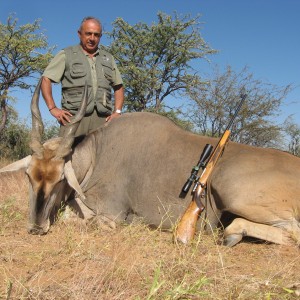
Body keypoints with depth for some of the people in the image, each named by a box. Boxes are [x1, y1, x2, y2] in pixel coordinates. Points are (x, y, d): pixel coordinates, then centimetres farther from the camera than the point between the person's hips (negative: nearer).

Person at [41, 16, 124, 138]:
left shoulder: (108, 58, 22)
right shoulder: (66, 55, 11)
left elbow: (118, 86, 25)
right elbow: (45, 80, 5)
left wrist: (117, 111, 11)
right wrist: (53, 108, -5)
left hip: (102, 118, 3)